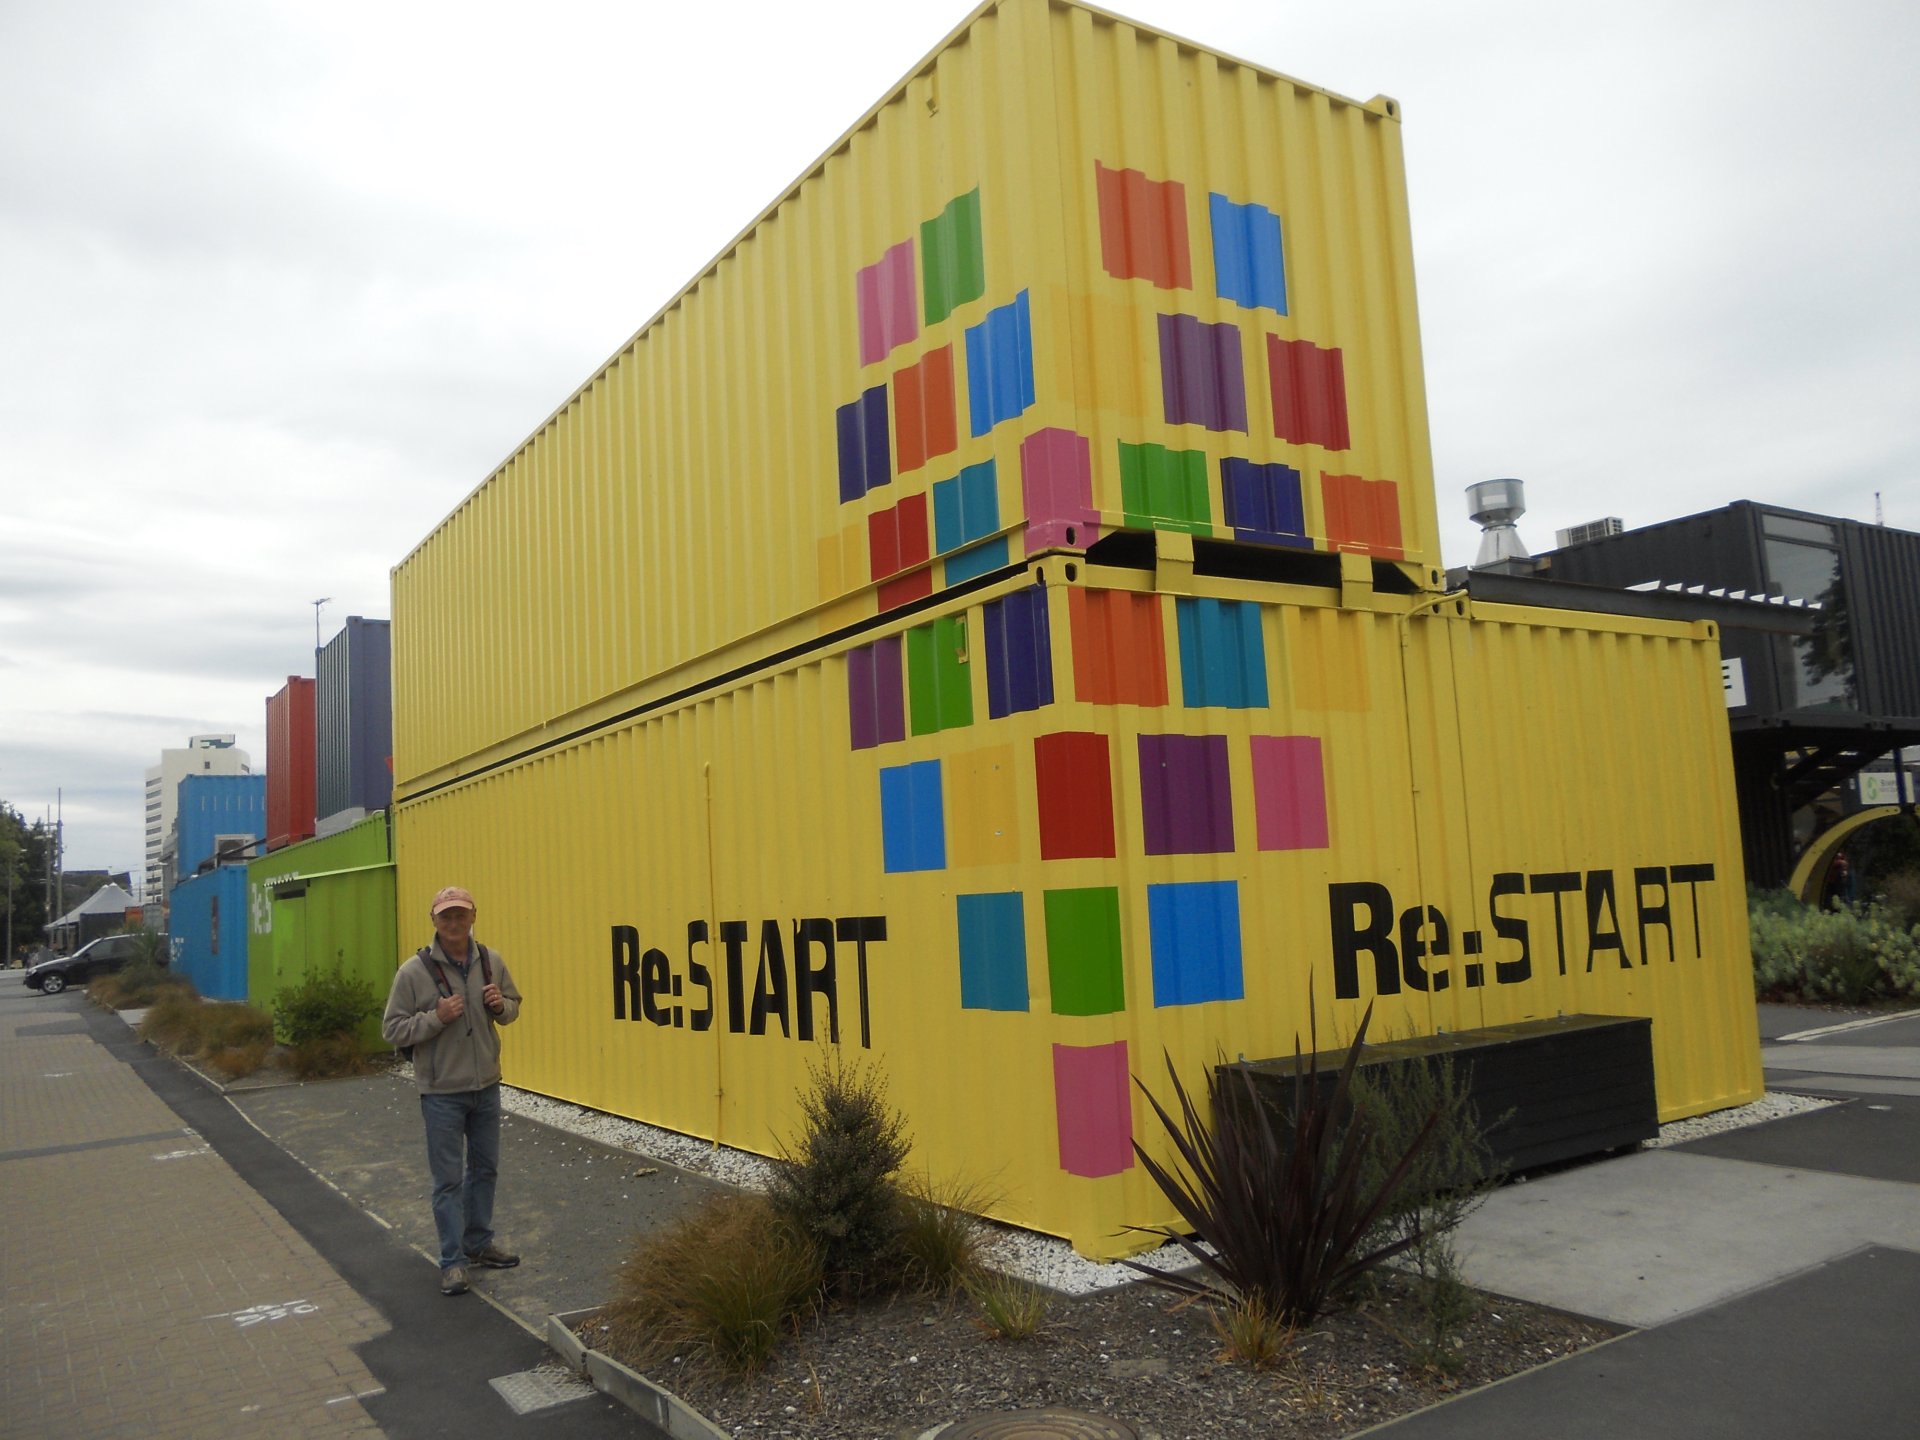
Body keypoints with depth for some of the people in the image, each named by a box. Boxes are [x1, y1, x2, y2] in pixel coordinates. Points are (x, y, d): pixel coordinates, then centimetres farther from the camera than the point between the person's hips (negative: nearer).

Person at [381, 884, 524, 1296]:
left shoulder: (492, 961, 0)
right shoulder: (414, 971, -13)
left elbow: (513, 1007, 11)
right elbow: (392, 1030, -10)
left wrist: (501, 1005, -11)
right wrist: (436, 1018, -24)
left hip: (486, 1087, 5)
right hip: (442, 1092, -5)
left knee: (485, 1168, 17)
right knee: (449, 1178, 2)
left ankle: (479, 1243, 34)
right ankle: (452, 1260, 14)